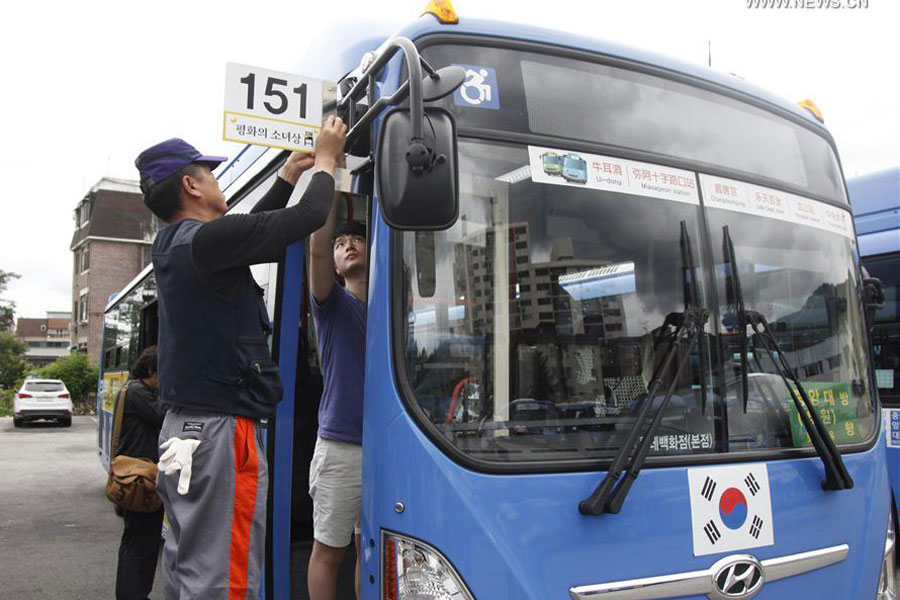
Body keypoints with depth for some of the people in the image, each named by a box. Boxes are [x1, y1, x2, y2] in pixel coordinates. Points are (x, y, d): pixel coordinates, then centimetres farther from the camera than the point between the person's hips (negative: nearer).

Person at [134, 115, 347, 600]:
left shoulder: (171, 246, 12)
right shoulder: (208, 240, -16)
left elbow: (248, 231, 25)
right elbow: (309, 216, -13)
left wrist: (288, 174, 32)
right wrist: (326, 159, 5)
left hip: (183, 425, 10)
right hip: (221, 431, -10)